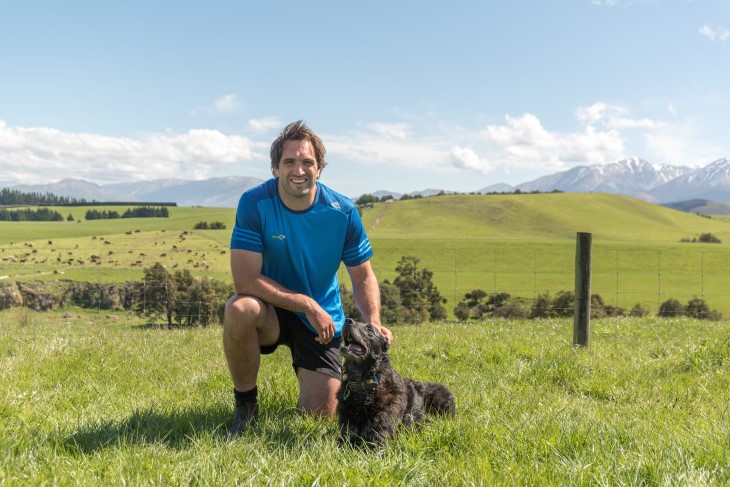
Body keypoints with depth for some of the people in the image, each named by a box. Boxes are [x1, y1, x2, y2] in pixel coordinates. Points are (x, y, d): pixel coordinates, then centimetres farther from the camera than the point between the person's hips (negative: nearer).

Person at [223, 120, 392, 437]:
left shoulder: (342, 212, -13)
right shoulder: (255, 204, -19)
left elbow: (363, 276, -2)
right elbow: (245, 280, -24)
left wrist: (373, 323, -20)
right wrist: (308, 305, -27)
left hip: (322, 320, 1)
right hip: (271, 310, -1)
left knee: (321, 413, -8)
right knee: (240, 309, -37)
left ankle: (309, 376, 31)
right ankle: (245, 404, -11)